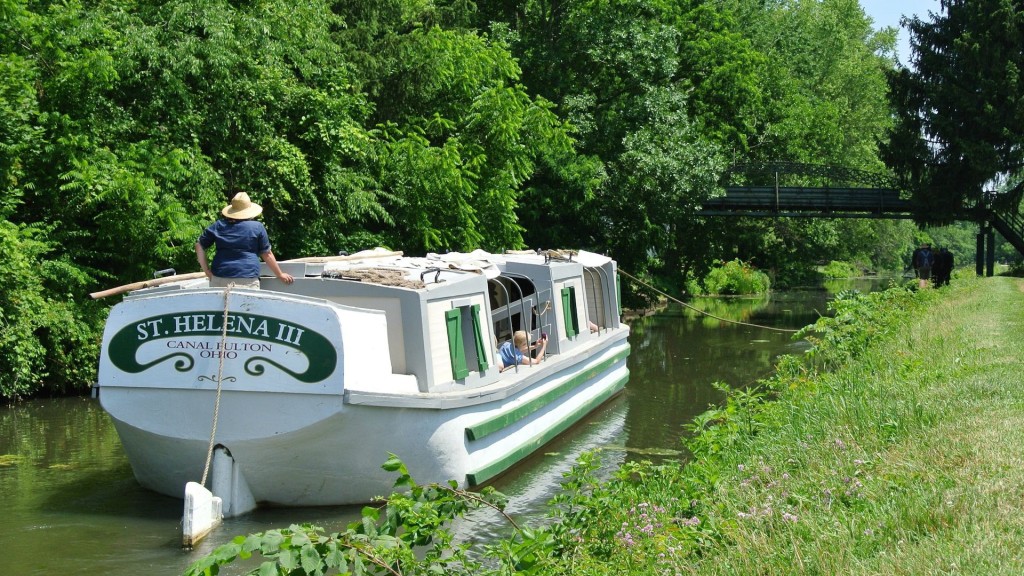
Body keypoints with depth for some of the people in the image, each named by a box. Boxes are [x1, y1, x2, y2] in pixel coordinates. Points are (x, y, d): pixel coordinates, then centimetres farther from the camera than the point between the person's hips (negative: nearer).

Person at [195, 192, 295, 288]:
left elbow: (199, 245, 12)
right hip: (248, 281, -3)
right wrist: (280, 275, 19)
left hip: (219, 279, 3)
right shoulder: (257, 227, 3)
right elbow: (267, 254, 8)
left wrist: (207, 271, 14)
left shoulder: (218, 226, 10)